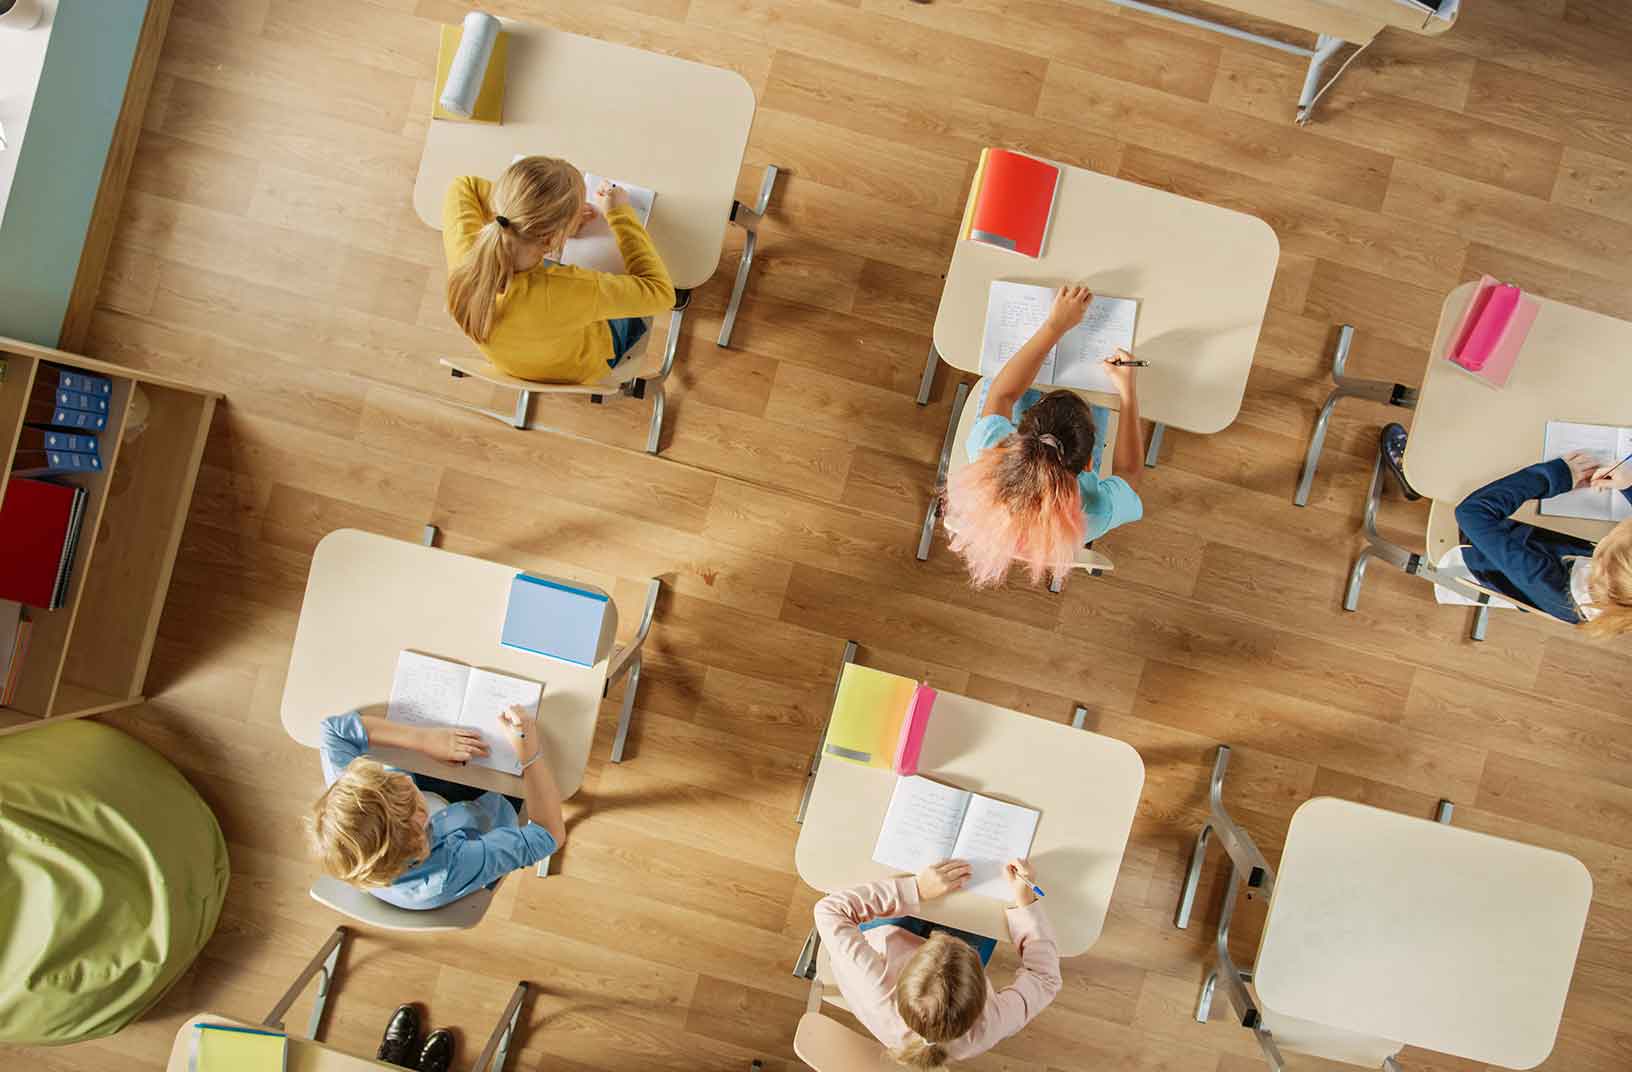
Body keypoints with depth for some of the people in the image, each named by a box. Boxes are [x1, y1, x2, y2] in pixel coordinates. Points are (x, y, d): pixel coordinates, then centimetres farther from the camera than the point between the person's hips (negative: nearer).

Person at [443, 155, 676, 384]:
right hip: (579, 370, -3)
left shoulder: (463, 252, -36)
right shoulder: (574, 291, -49)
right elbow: (659, 292, -32)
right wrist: (620, 214, -23)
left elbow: (463, 187, -13)